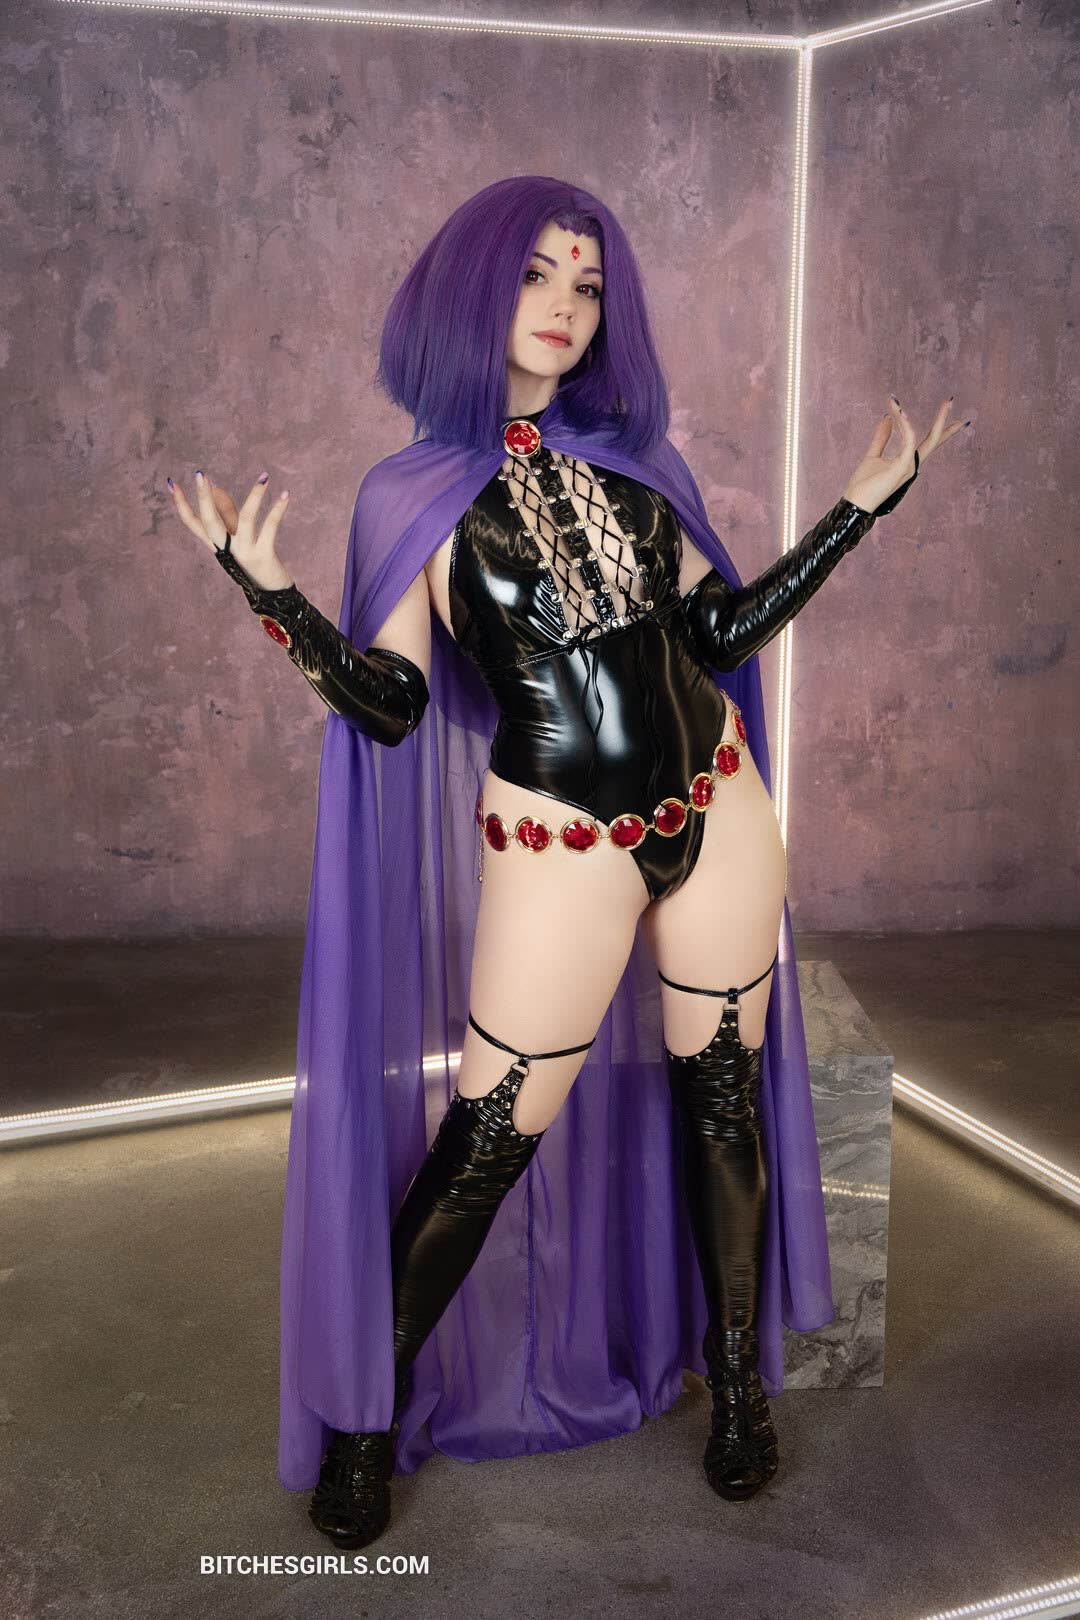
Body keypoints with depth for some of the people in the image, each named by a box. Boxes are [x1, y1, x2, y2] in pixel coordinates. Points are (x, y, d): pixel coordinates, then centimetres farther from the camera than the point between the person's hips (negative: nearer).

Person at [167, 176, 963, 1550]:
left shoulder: (632, 456, 8)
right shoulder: (416, 491, -2)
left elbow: (721, 630, 9)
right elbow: (389, 702, -7)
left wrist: (861, 507, 9)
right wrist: (272, 595, -22)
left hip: (717, 812, 4)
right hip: (558, 846, -4)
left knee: (724, 1102, 12)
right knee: (488, 1142, 1)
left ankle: (739, 1383, 33)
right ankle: (362, 1414, 23)